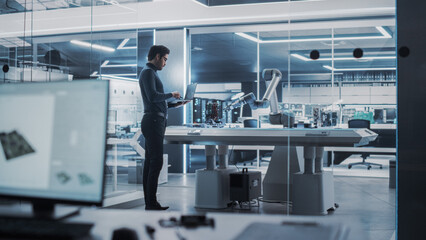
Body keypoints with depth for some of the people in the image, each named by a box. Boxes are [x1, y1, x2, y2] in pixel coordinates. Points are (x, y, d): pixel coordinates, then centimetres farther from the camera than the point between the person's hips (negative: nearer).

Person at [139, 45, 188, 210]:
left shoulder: (152, 73, 24)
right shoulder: (148, 72, -7)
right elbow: (152, 96, -20)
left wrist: (174, 105, 18)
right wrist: (171, 95, -6)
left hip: (156, 121, 10)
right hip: (153, 121, -10)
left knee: (150, 162, 8)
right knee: (156, 161, -12)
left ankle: (149, 201, 10)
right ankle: (151, 202, -11)